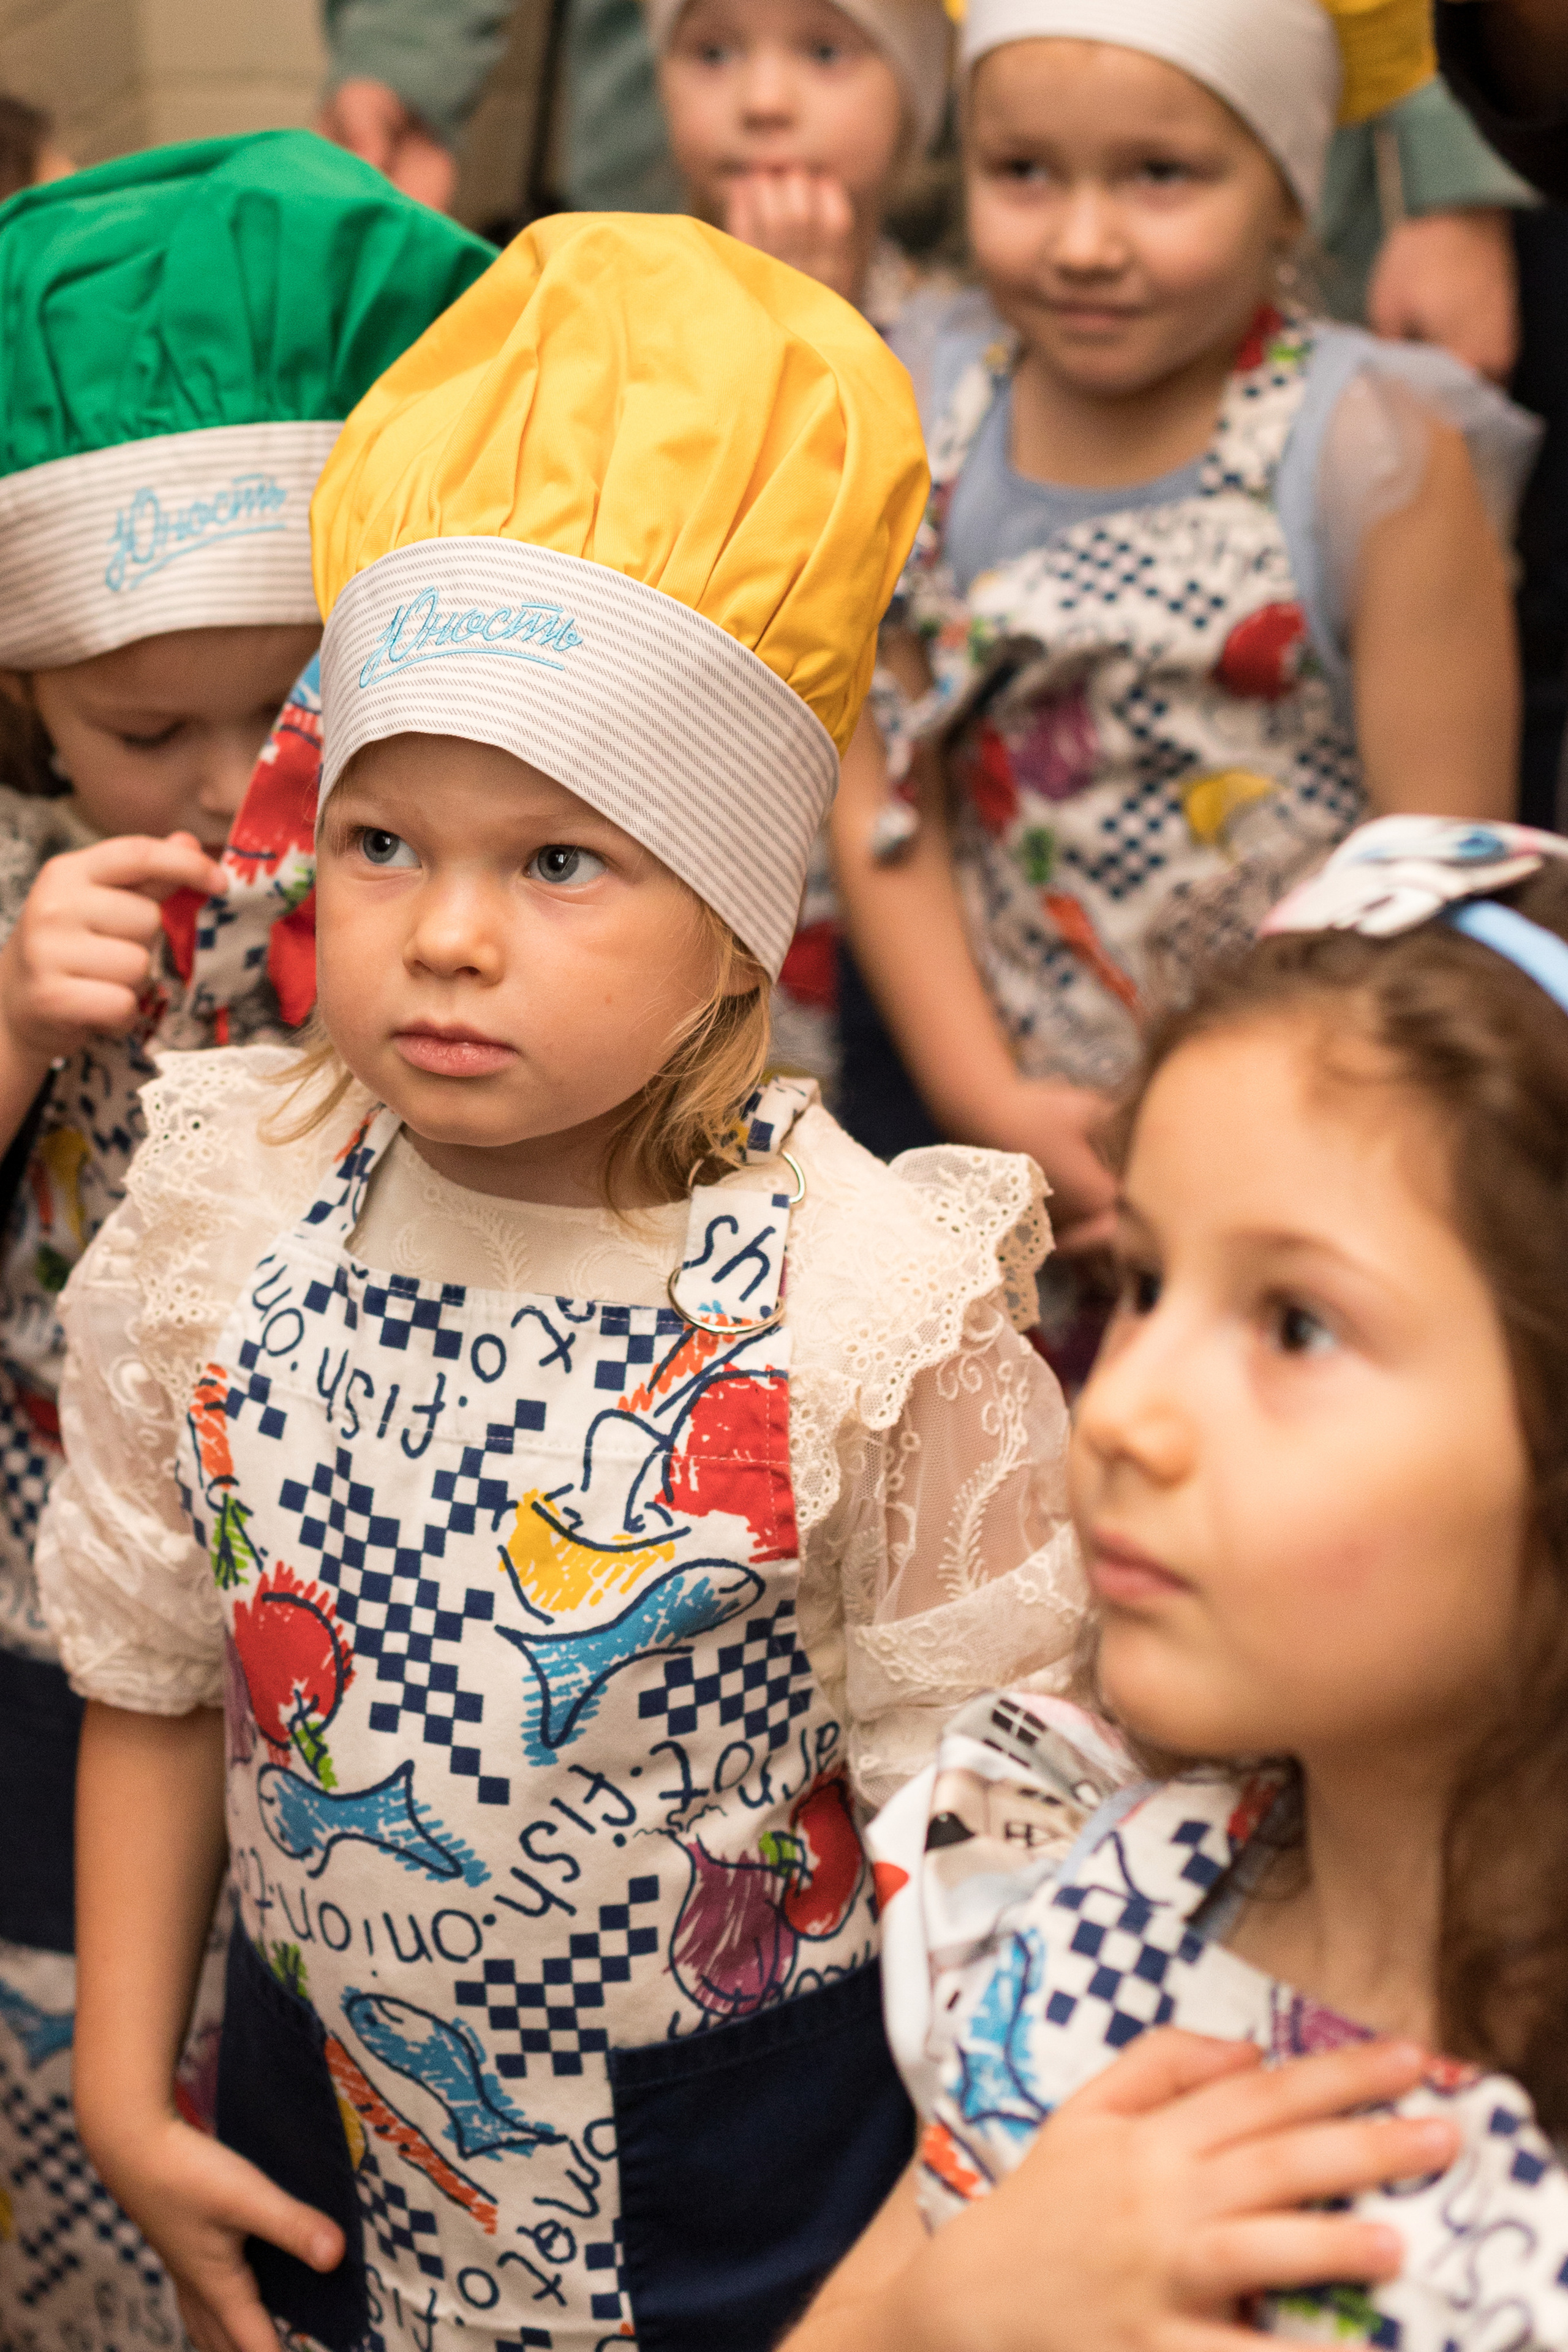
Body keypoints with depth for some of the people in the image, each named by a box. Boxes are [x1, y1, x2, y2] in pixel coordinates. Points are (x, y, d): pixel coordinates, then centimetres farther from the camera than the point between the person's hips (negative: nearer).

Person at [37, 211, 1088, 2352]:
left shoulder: (871, 1302, -22)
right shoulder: (225, 1217, -11)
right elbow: (154, 1682, 2)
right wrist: (124, 2081, 2)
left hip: (756, 2170, -3)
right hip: (334, 2126, 3)